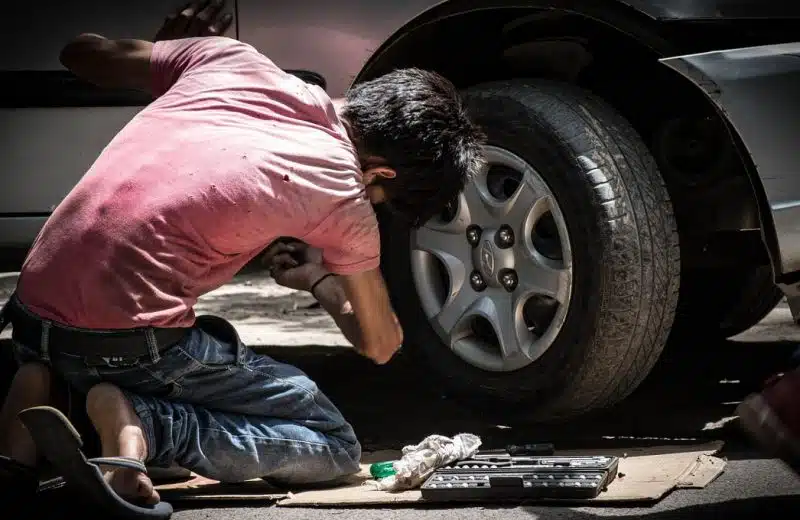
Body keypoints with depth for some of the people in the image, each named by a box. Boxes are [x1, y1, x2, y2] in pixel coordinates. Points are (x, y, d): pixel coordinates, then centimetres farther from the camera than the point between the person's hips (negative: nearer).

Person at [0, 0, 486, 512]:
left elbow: (83, 52, 22)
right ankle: (142, 423, -14)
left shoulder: (230, 58, 8)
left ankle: (49, 392, 7)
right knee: (335, 446, 6)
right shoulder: (342, 197, -2)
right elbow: (382, 344, 14)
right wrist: (320, 279, 34)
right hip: (126, 341, -6)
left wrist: (176, 47, 41)